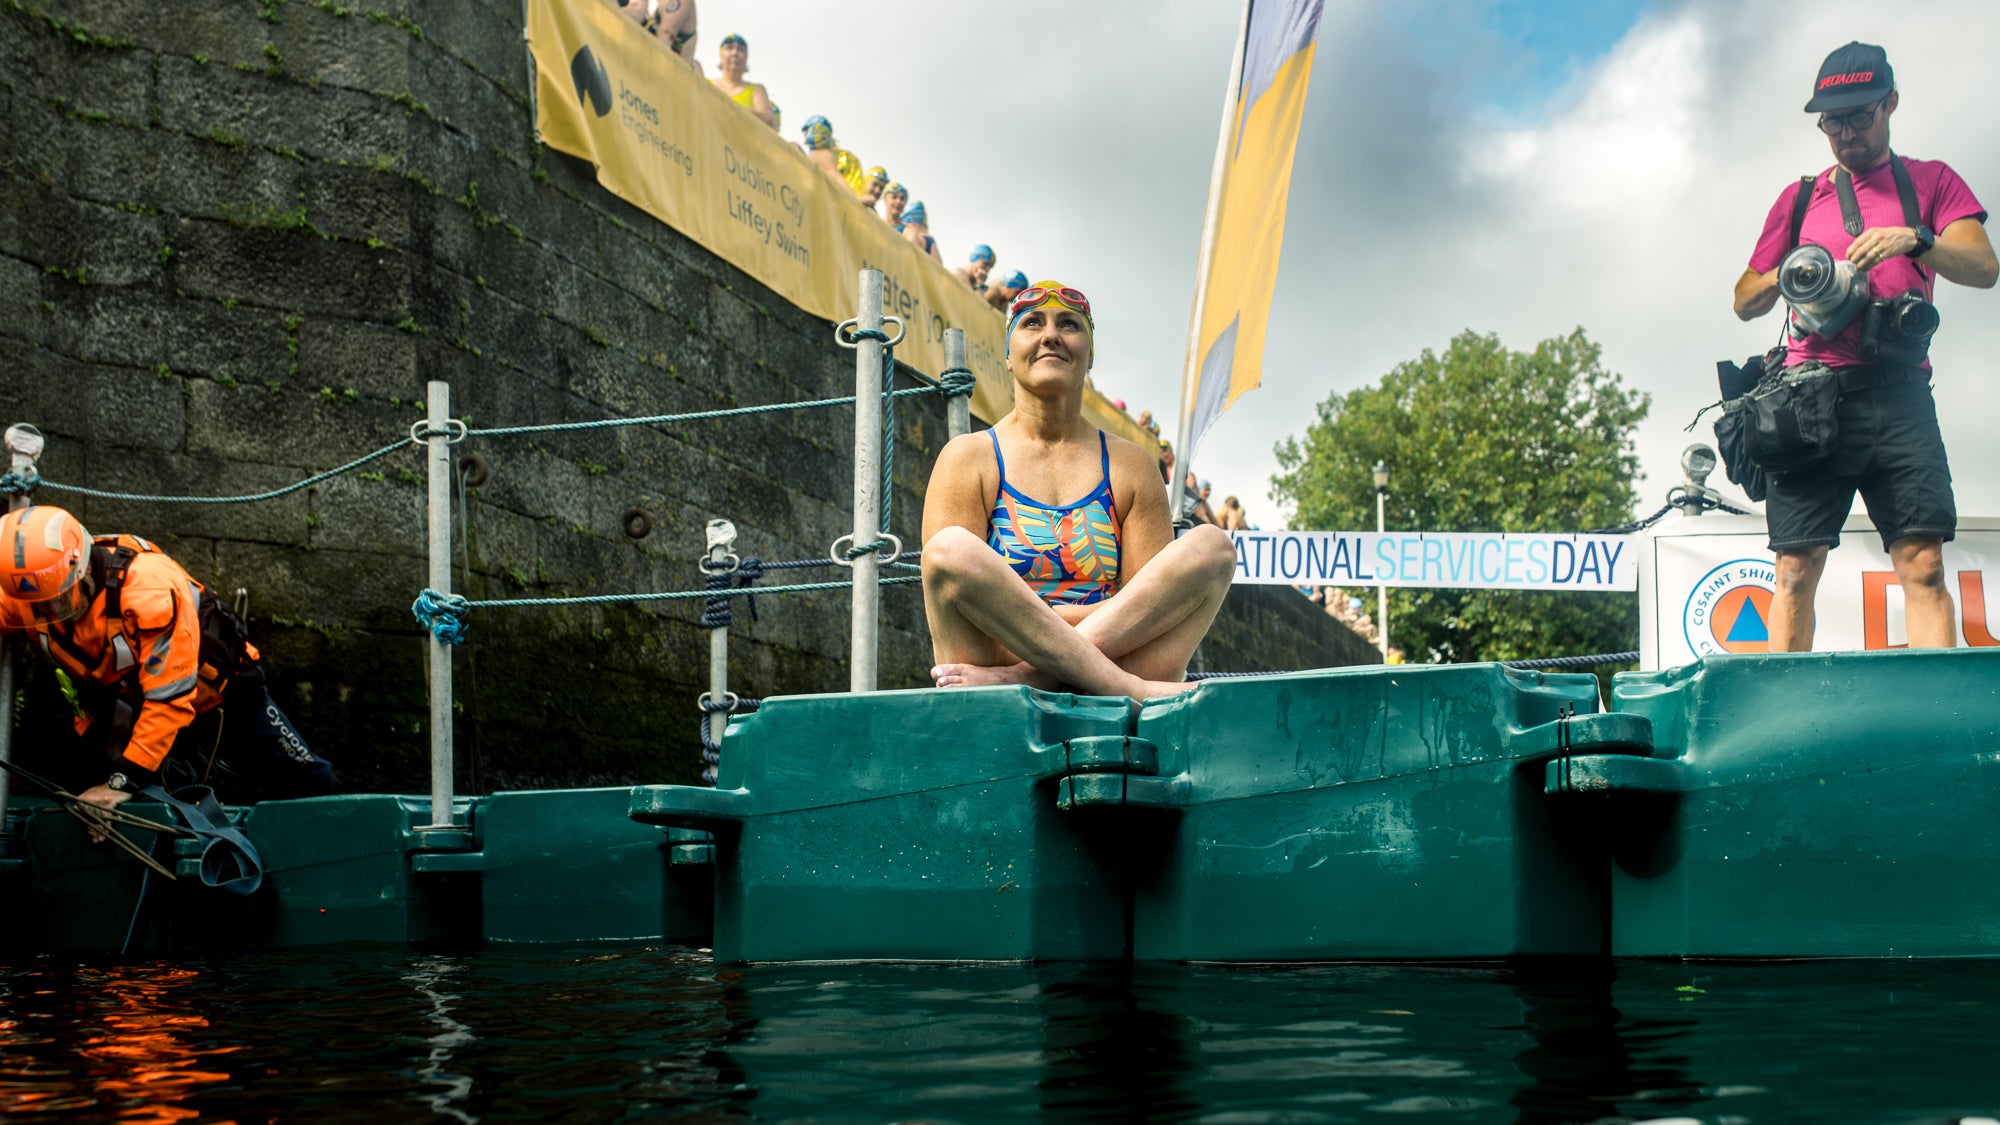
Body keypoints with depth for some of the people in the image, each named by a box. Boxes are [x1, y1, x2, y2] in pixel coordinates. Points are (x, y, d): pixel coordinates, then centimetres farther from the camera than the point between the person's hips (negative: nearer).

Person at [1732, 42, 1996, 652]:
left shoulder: (1930, 181, 17)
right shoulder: (1799, 198, 22)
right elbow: (1744, 300, 23)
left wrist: (1914, 239, -17)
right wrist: (1786, 276, 0)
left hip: (1898, 393, -1)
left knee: (1924, 565, -13)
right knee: (1795, 570, -7)